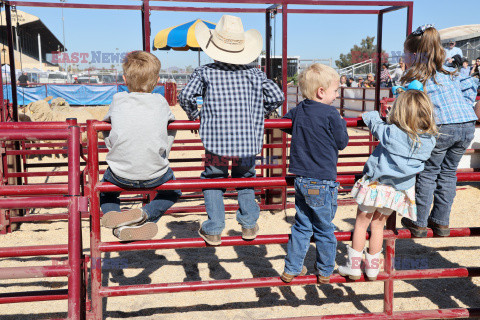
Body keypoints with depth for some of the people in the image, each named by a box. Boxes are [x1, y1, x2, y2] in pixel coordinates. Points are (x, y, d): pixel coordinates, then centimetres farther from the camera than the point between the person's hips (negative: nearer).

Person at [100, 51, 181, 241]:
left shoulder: (118, 100, 1)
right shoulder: (160, 102, 2)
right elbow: (171, 132, 14)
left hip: (121, 175, 1)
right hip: (155, 176, 0)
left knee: (105, 188, 32)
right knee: (173, 190, 30)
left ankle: (120, 226, 6)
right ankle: (145, 215, 4)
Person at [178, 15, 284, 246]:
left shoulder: (204, 72, 2)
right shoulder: (254, 73, 7)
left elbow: (186, 96, -7)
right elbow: (277, 96, 3)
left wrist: (194, 114, 12)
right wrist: (261, 113, 20)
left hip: (216, 142, -2)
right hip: (247, 142, 2)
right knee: (245, 179, 26)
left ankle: (213, 230, 14)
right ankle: (249, 224, 22)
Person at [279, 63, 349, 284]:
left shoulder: (298, 111, 4)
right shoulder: (331, 114, -13)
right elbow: (342, 142, -5)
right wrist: (341, 124, 11)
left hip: (301, 179, 6)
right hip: (322, 182, -6)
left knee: (302, 226, 17)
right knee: (324, 229, 10)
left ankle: (292, 269, 21)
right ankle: (325, 271, 23)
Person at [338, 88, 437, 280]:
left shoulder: (391, 133, -22)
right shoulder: (429, 140, -9)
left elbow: (375, 124, -5)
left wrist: (371, 115, 17)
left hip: (376, 184, -4)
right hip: (399, 190, 5)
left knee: (362, 222, 12)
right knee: (378, 224, 19)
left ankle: (354, 266, 17)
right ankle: (372, 268, 28)